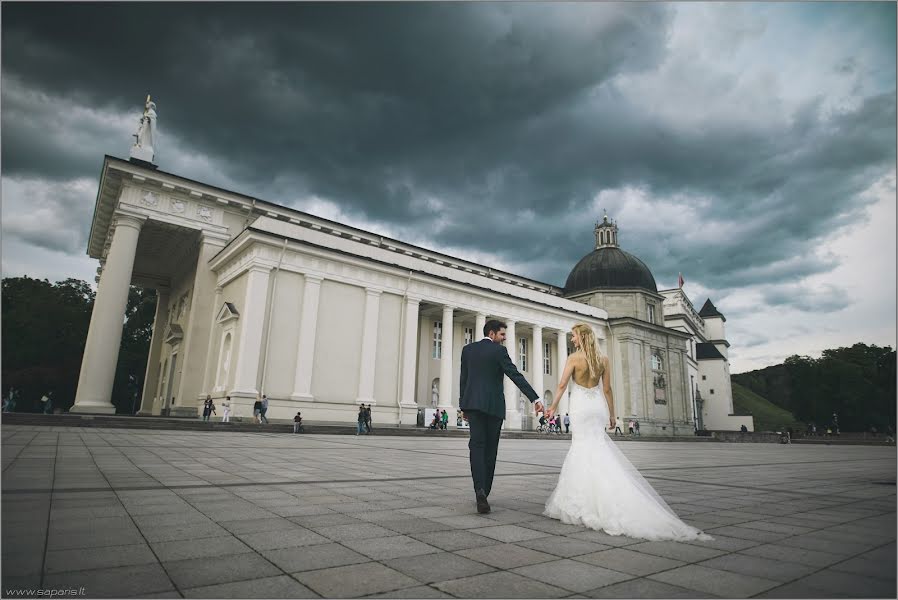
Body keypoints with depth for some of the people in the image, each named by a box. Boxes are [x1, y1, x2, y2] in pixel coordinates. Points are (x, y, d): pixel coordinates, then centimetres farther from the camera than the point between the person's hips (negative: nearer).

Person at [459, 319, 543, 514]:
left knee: (476, 445, -2)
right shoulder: (499, 350, -5)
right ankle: (484, 492, 18)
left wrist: (464, 405, 19)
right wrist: (535, 398, -13)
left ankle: (480, 490, -22)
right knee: (490, 449, 9)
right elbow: (516, 376, -12)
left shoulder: (468, 349, 10)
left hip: (472, 403, 3)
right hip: (493, 405, -3)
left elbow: (463, 378, 12)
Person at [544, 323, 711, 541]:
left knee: (586, 452, 0)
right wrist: (612, 415, 11)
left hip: (581, 408, -5)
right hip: (597, 407, 5)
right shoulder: (603, 359, 5)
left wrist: (553, 406, -1)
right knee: (594, 451, 12)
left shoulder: (574, 357, -9)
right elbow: (607, 389, 6)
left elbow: (562, 385, -11)